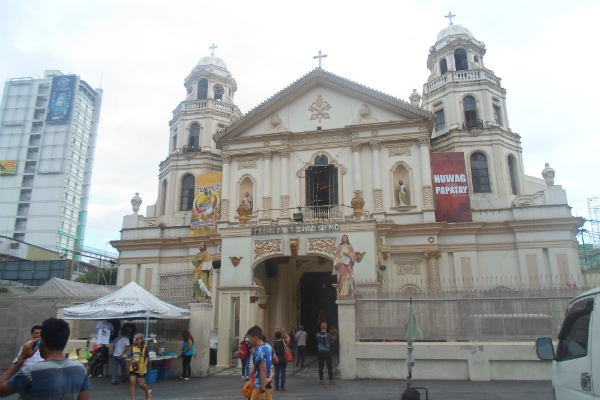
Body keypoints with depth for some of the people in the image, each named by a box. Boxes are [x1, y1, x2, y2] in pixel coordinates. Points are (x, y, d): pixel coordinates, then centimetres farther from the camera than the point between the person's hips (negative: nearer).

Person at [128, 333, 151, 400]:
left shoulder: (145, 348, -12)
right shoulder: (133, 348, 3)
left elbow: (146, 359, -13)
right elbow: (131, 359, 14)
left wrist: (143, 369, -20)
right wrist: (130, 367, 15)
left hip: (141, 370, -5)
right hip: (133, 369, 5)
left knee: (141, 384, 3)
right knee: (132, 383, -4)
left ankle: (148, 391, 34)